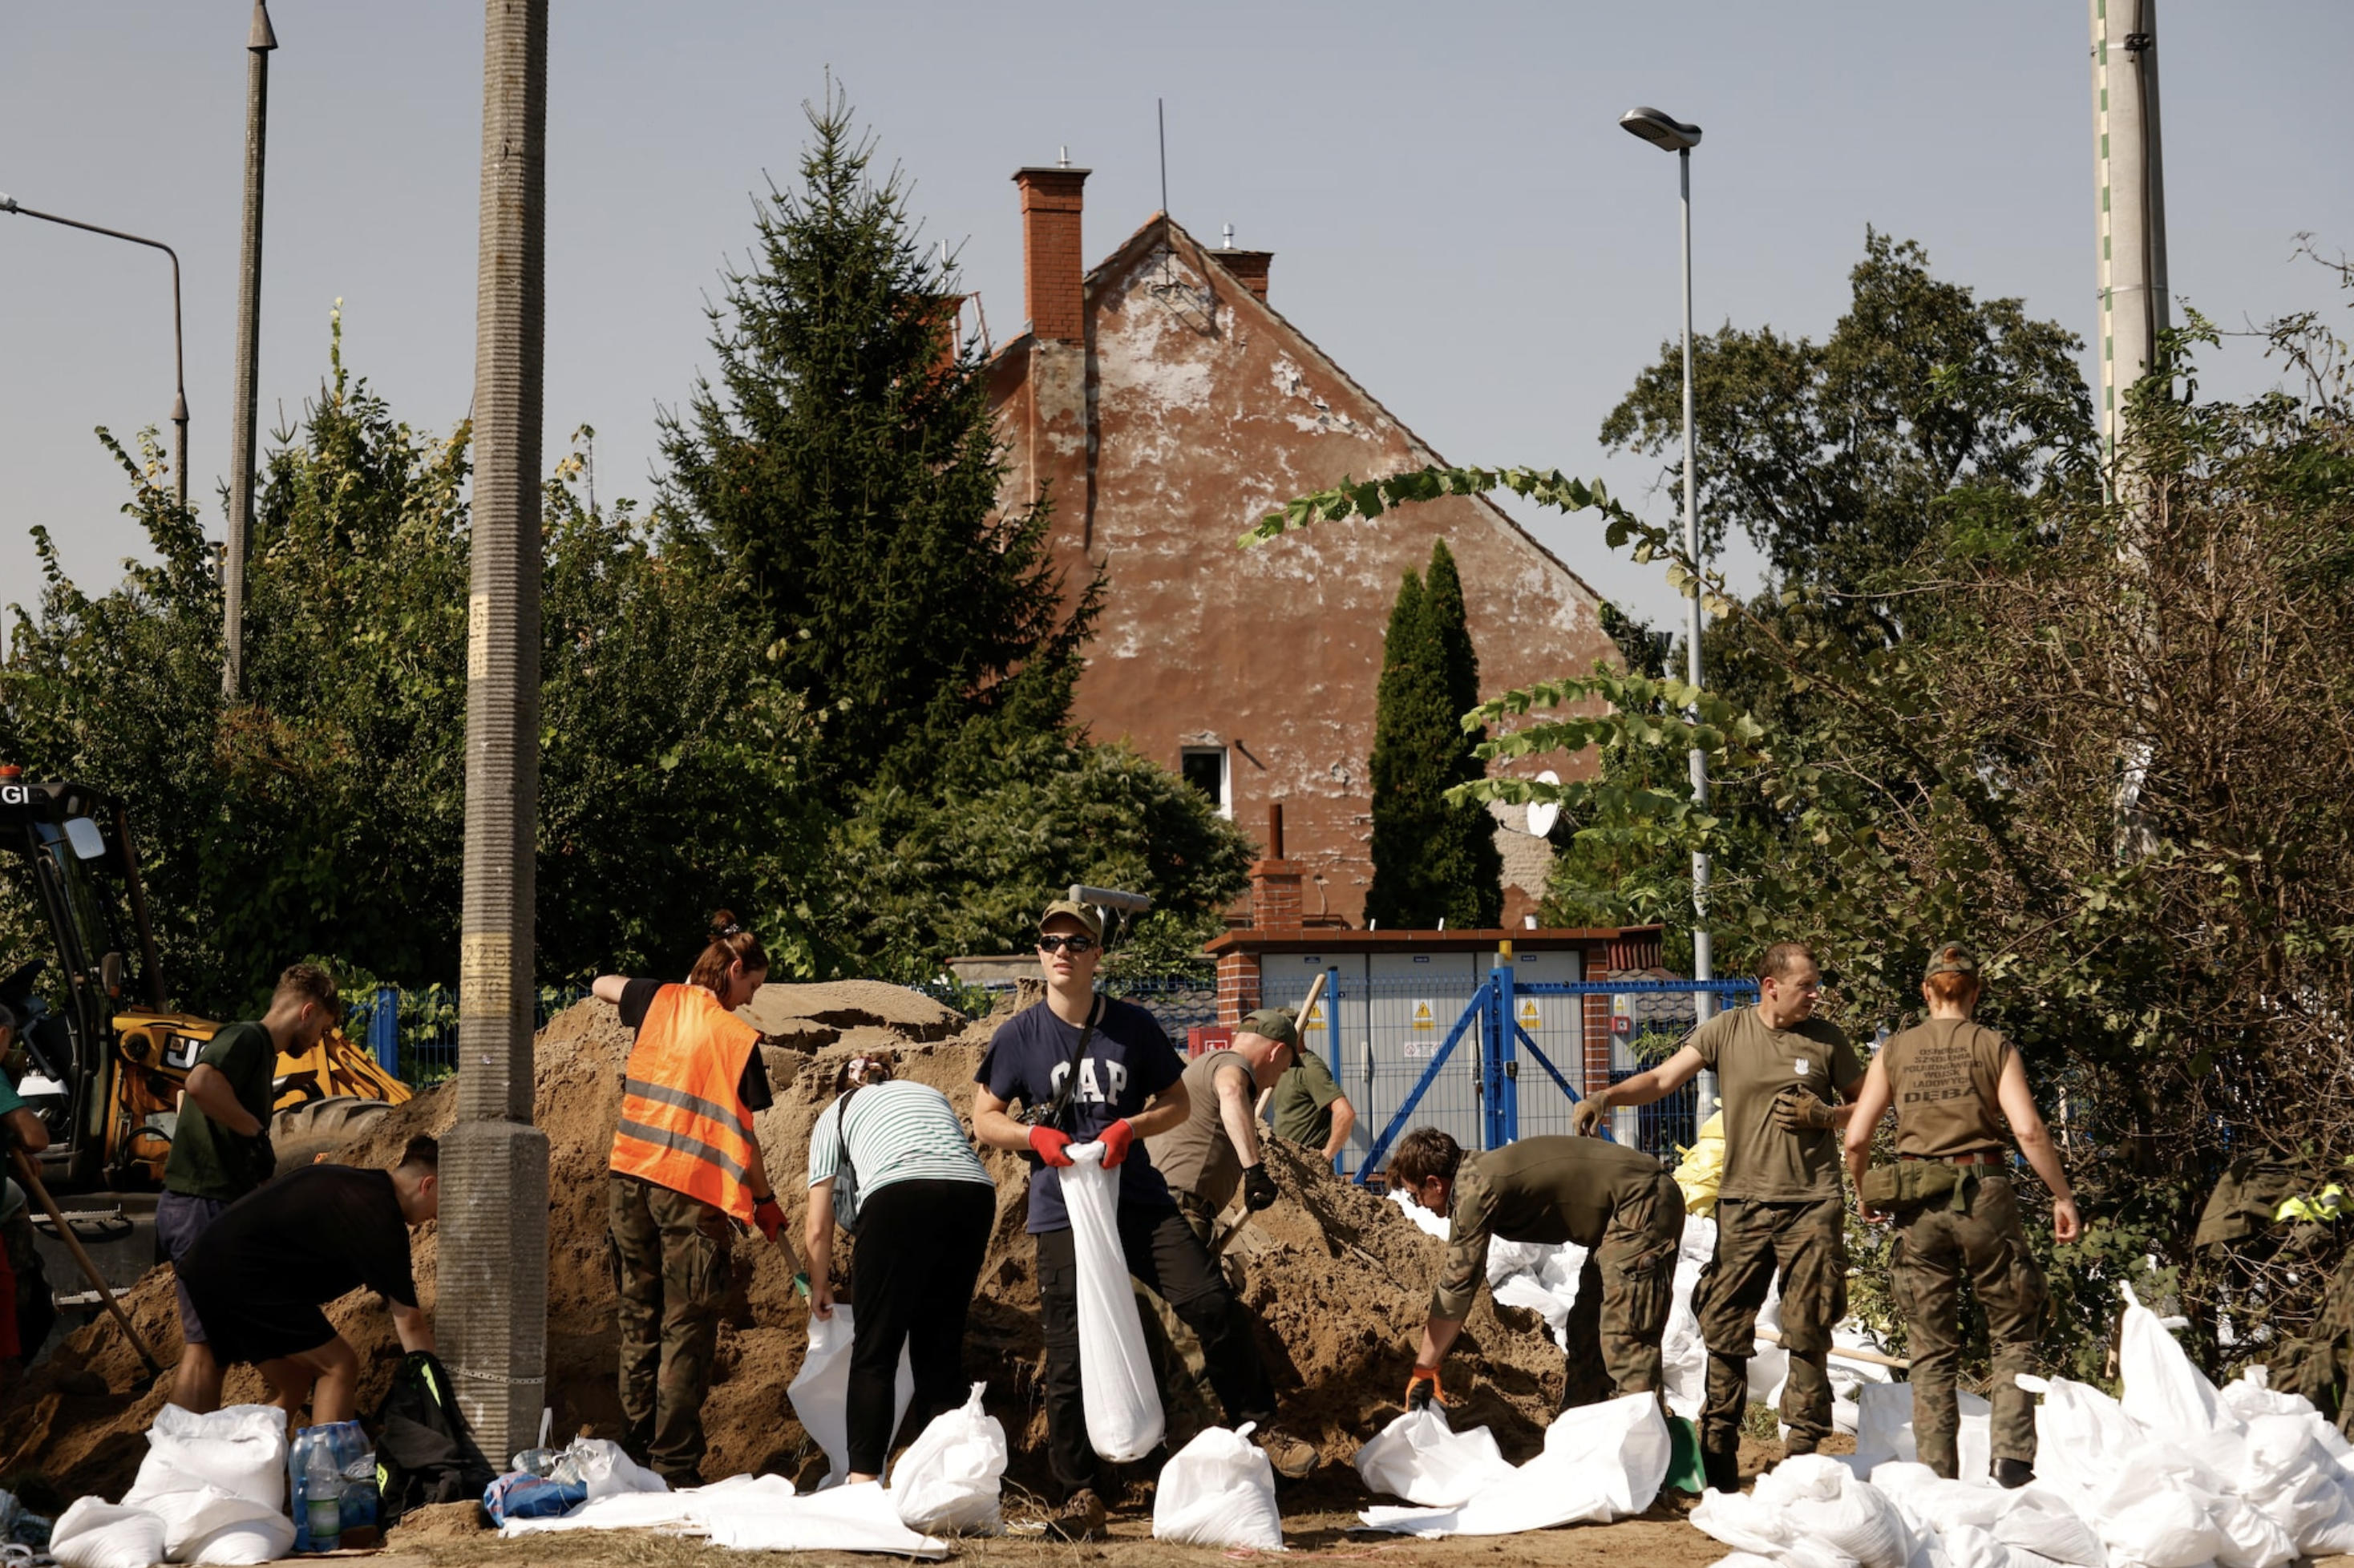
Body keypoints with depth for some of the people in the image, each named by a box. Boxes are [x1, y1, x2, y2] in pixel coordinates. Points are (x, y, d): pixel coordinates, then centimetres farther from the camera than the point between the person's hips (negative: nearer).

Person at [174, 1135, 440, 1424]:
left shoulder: (352, 1181, 14)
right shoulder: (379, 1215, -14)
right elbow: (409, 1321, -12)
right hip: (239, 1276, -10)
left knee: (295, 1386, 15)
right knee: (339, 1367, -6)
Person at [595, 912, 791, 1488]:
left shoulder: (659, 1002, 6)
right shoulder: (739, 1038, -6)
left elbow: (601, 985, 28)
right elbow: (743, 1137, -3)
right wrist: (765, 1201, 9)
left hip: (631, 1178, 5)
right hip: (693, 1192, -5)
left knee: (639, 1321, 13)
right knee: (686, 1332, 0)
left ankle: (636, 1454, 16)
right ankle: (675, 1465, -2)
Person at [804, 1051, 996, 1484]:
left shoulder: (835, 1115, 25)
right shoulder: (930, 1093, 36)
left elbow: (819, 1228, 22)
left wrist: (819, 1287, 38)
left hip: (898, 1200, -4)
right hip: (975, 1194, 4)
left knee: (875, 1353, 5)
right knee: (941, 1350, 13)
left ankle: (863, 1478, 0)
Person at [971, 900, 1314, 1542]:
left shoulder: (1133, 1026, 4)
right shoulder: (1019, 1035, 1)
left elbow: (1178, 1102, 10)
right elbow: (984, 1119, 5)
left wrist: (1129, 1127, -10)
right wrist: (1034, 1135, -15)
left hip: (1140, 1199, 1)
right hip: (1062, 1208, -1)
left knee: (1212, 1304, -13)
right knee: (1069, 1357, -1)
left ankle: (1258, 1428, 6)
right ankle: (1079, 1495, 10)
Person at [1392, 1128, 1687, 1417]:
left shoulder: (1475, 1190, -19)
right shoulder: (1476, 1173, 10)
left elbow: (1456, 1286, -19)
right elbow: (1461, 1281, 14)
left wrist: (1423, 1370, -13)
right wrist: (1430, 1365, 13)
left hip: (1643, 1206, -11)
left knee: (1625, 1336, -15)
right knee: (1586, 1330, 16)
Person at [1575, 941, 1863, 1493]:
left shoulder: (1826, 1039, 6)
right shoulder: (1726, 1031, 3)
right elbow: (1663, 1078, -2)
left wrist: (1824, 1116, -5)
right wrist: (1606, 1095, -18)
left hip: (1812, 1204, 0)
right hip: (1743, 1203, 0)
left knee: (1808, 1335, 0)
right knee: (1725, 1332, 0)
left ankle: (1805, 1450, 9)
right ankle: (1717, 1455, 7)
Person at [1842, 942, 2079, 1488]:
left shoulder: (1895, 1052, 6)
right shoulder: (1994, 1047, 1)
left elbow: (1856, 1138, 1)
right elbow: (2029, 1130, -10)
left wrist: (1865, 1196, 18)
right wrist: (2062, 1196, -2)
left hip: (1918, 1202, 2)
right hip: (1983, 1193, -2)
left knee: (1932, 1351, 9)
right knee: (2012, 1333, 12)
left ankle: (1938, 1478, 6)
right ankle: (2013, 1458, -1)